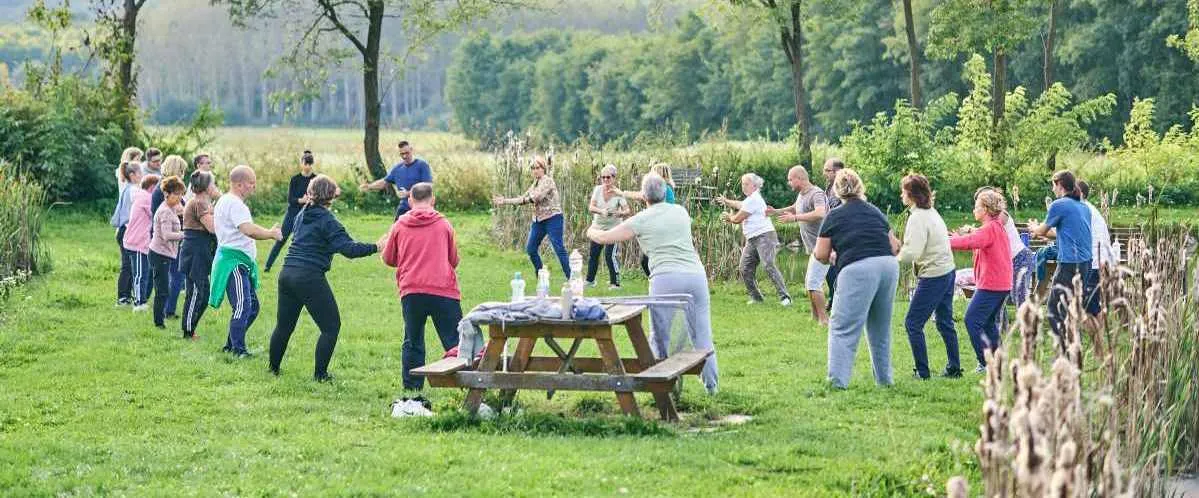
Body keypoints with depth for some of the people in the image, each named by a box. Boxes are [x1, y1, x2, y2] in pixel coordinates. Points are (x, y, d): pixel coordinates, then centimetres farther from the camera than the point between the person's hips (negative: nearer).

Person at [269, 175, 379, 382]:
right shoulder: (327, 221, -10)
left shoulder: (302, 215, 12)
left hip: (287, 274, 8)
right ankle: (320, 374, 3)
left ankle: (273, 367, 28)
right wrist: (375, 247, -21)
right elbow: (348, 248, -20)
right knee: (331, 326, 3)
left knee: (284, 325, 19)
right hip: (310, 278, -8)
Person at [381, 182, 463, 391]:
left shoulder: (400, 225, 8)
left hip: (411, 291, 1)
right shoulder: (444, 224, 6)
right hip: (443, 290, -1)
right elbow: (454, 260, 14)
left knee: (413, 343, 11)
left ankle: (412, 389, 10)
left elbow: (388, 259, 17)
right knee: (454, 341, 1)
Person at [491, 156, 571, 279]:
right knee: (531, 249, 10)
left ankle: (570, 278, -11)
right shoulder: (535, 183, 15)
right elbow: (523, 199, 17)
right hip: (539, 220, 9)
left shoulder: (547, 181, -12)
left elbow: (536, 197, -21)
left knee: (559, 249, -12)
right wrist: (504, 201, 11)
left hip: (552, 219, -9)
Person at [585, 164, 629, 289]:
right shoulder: (598, 190, -6)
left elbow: (627, 210, -22)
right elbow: (591, 207, -14)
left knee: (609, 255, -15)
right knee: (593, 254, 11)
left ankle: (615, 283, -4)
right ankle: (590, 280, 29)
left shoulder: (618, 193, -15)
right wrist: (601, 211, -34)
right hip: (598, 226, 4)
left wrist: (621, 213, -45)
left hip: (613, 227, -4)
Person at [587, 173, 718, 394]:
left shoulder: (641, 220, 4)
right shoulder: (681, 212, 16)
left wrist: (591, 231, 35)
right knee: (701, 334, 8)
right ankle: (712, 385, 12)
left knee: (662, 335, 6)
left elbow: (604, 237, 11)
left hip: (665, 279, -4)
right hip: (695, 274, 4)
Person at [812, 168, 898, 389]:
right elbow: (894, 246, 23)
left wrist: (833, 257, 29)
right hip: (889, 266, 5)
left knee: (843, 328, -2)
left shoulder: (834, 216, 7)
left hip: (858, 269, -5)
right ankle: (884, 379, 24)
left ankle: (838, 380, -10)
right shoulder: (875, 212, 20)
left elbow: (821, 255, 8)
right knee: (880, 329, 19)